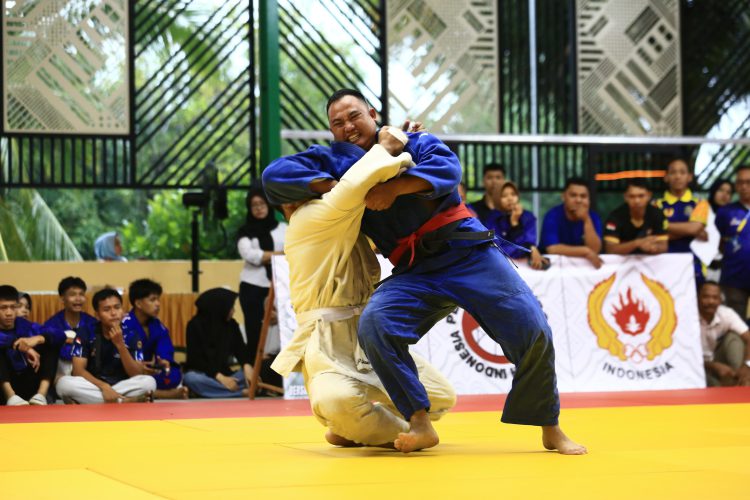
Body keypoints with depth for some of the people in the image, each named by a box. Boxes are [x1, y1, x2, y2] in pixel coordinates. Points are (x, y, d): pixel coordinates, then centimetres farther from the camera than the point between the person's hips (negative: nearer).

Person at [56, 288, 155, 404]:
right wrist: (104, 386, -27)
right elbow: (78, 370, -11)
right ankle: (125, 402, -29)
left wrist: (120, 344, -21)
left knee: (149, 382, -28)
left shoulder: (130, 335, -3)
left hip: (122, 387, -1)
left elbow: (136, 375, -10)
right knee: (64, 383, -32)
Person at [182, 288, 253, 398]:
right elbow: (195, 358, -12)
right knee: (192, 379, -39)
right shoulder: (195, 325, -7)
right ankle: (242, 392, -40)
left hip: (224, 375, 4)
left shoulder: (231, 325, 7)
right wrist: (219, 377, -25)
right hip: (202, 374, -4)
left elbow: (240, 349, -1)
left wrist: (247, 366, -25)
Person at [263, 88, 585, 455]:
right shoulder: (335, 161, 8)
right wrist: (331, 186, -12)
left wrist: (394, 187, -28)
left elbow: (448, 167, -15)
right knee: (374, 325, -27)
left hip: (469, 255, -1)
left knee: (532, 333, -11)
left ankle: (550, 429, 9)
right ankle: (419, 424, -19)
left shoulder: (415, 142, 5)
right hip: (415, 273, 2)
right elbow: (274, 175, -1)